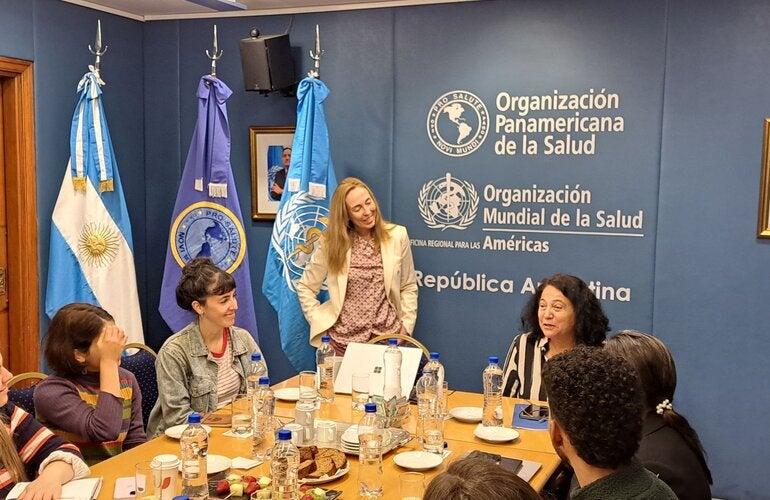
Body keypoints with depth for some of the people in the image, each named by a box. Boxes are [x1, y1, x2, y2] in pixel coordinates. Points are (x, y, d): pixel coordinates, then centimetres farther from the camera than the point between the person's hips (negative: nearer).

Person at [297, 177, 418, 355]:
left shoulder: (397, 236, -3)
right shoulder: (330, 242, -4)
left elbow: (408, 287, 5)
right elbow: (305, 287, 4)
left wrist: (406, 325, -1)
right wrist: (320, 323, -3)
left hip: (388, 335, 1)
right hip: (344, 338, 0)